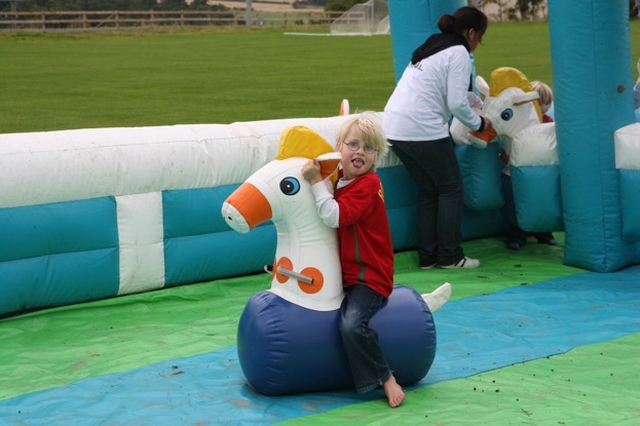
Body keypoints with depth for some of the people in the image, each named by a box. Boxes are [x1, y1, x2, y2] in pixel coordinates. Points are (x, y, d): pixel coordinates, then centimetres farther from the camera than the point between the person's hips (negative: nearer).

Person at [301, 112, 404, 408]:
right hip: (344, 273, 9)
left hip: (369, 275, -9)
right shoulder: (338, 179, 8)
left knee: (352, 323, -29)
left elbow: (334, 217, -27)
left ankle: (386, 378, -12)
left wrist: (317, 181, -24)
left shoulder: (368, 185, -17)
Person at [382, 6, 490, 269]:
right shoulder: (459, 53, -3)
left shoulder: (431, 48, 23)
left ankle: (427, 256, 17)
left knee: (427, 188, 17)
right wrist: (478, 124, 7)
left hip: (393, 127, 8)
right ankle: (450, 256, 9)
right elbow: (457, 103, -9)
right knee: (451, 188, 6)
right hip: (422, 129, -8)